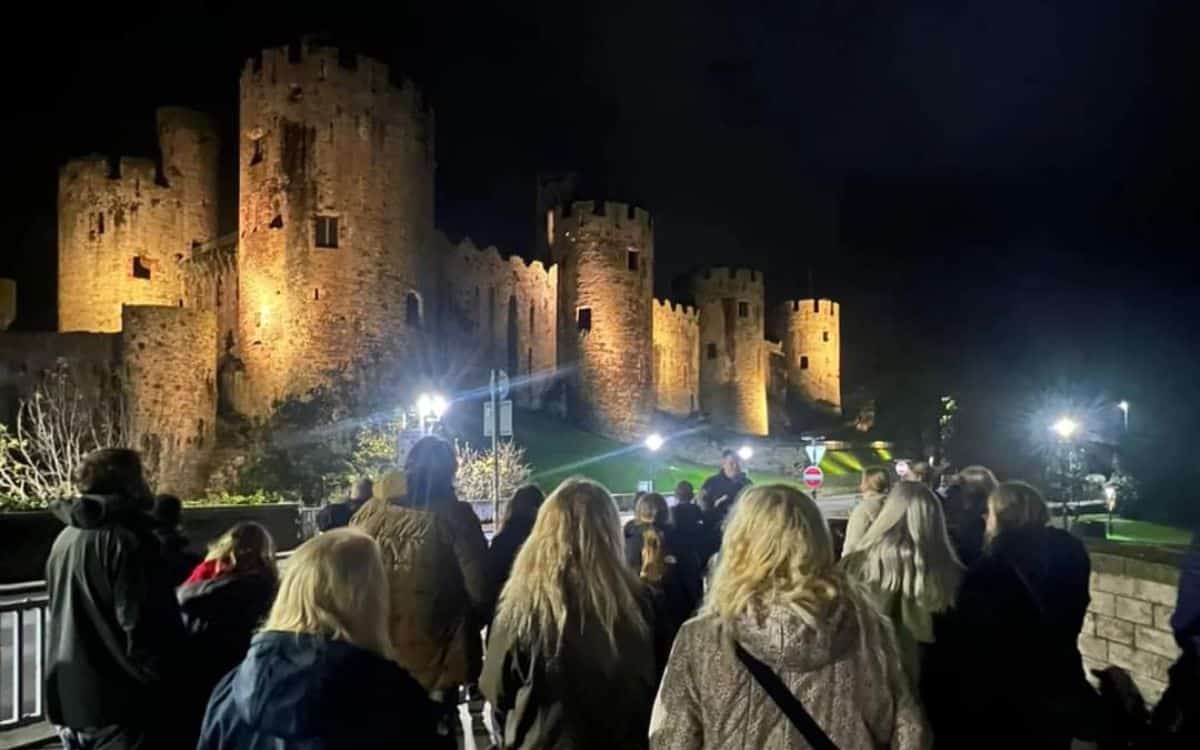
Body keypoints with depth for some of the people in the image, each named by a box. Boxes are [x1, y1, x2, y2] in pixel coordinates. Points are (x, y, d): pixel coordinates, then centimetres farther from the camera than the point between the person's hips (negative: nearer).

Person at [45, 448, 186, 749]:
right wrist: (164, 679, -7)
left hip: (68, 699, 8)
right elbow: (143, 626, -20)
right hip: (119, 706, -8)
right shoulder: (128, 539, -16)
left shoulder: (66, 538, 10)